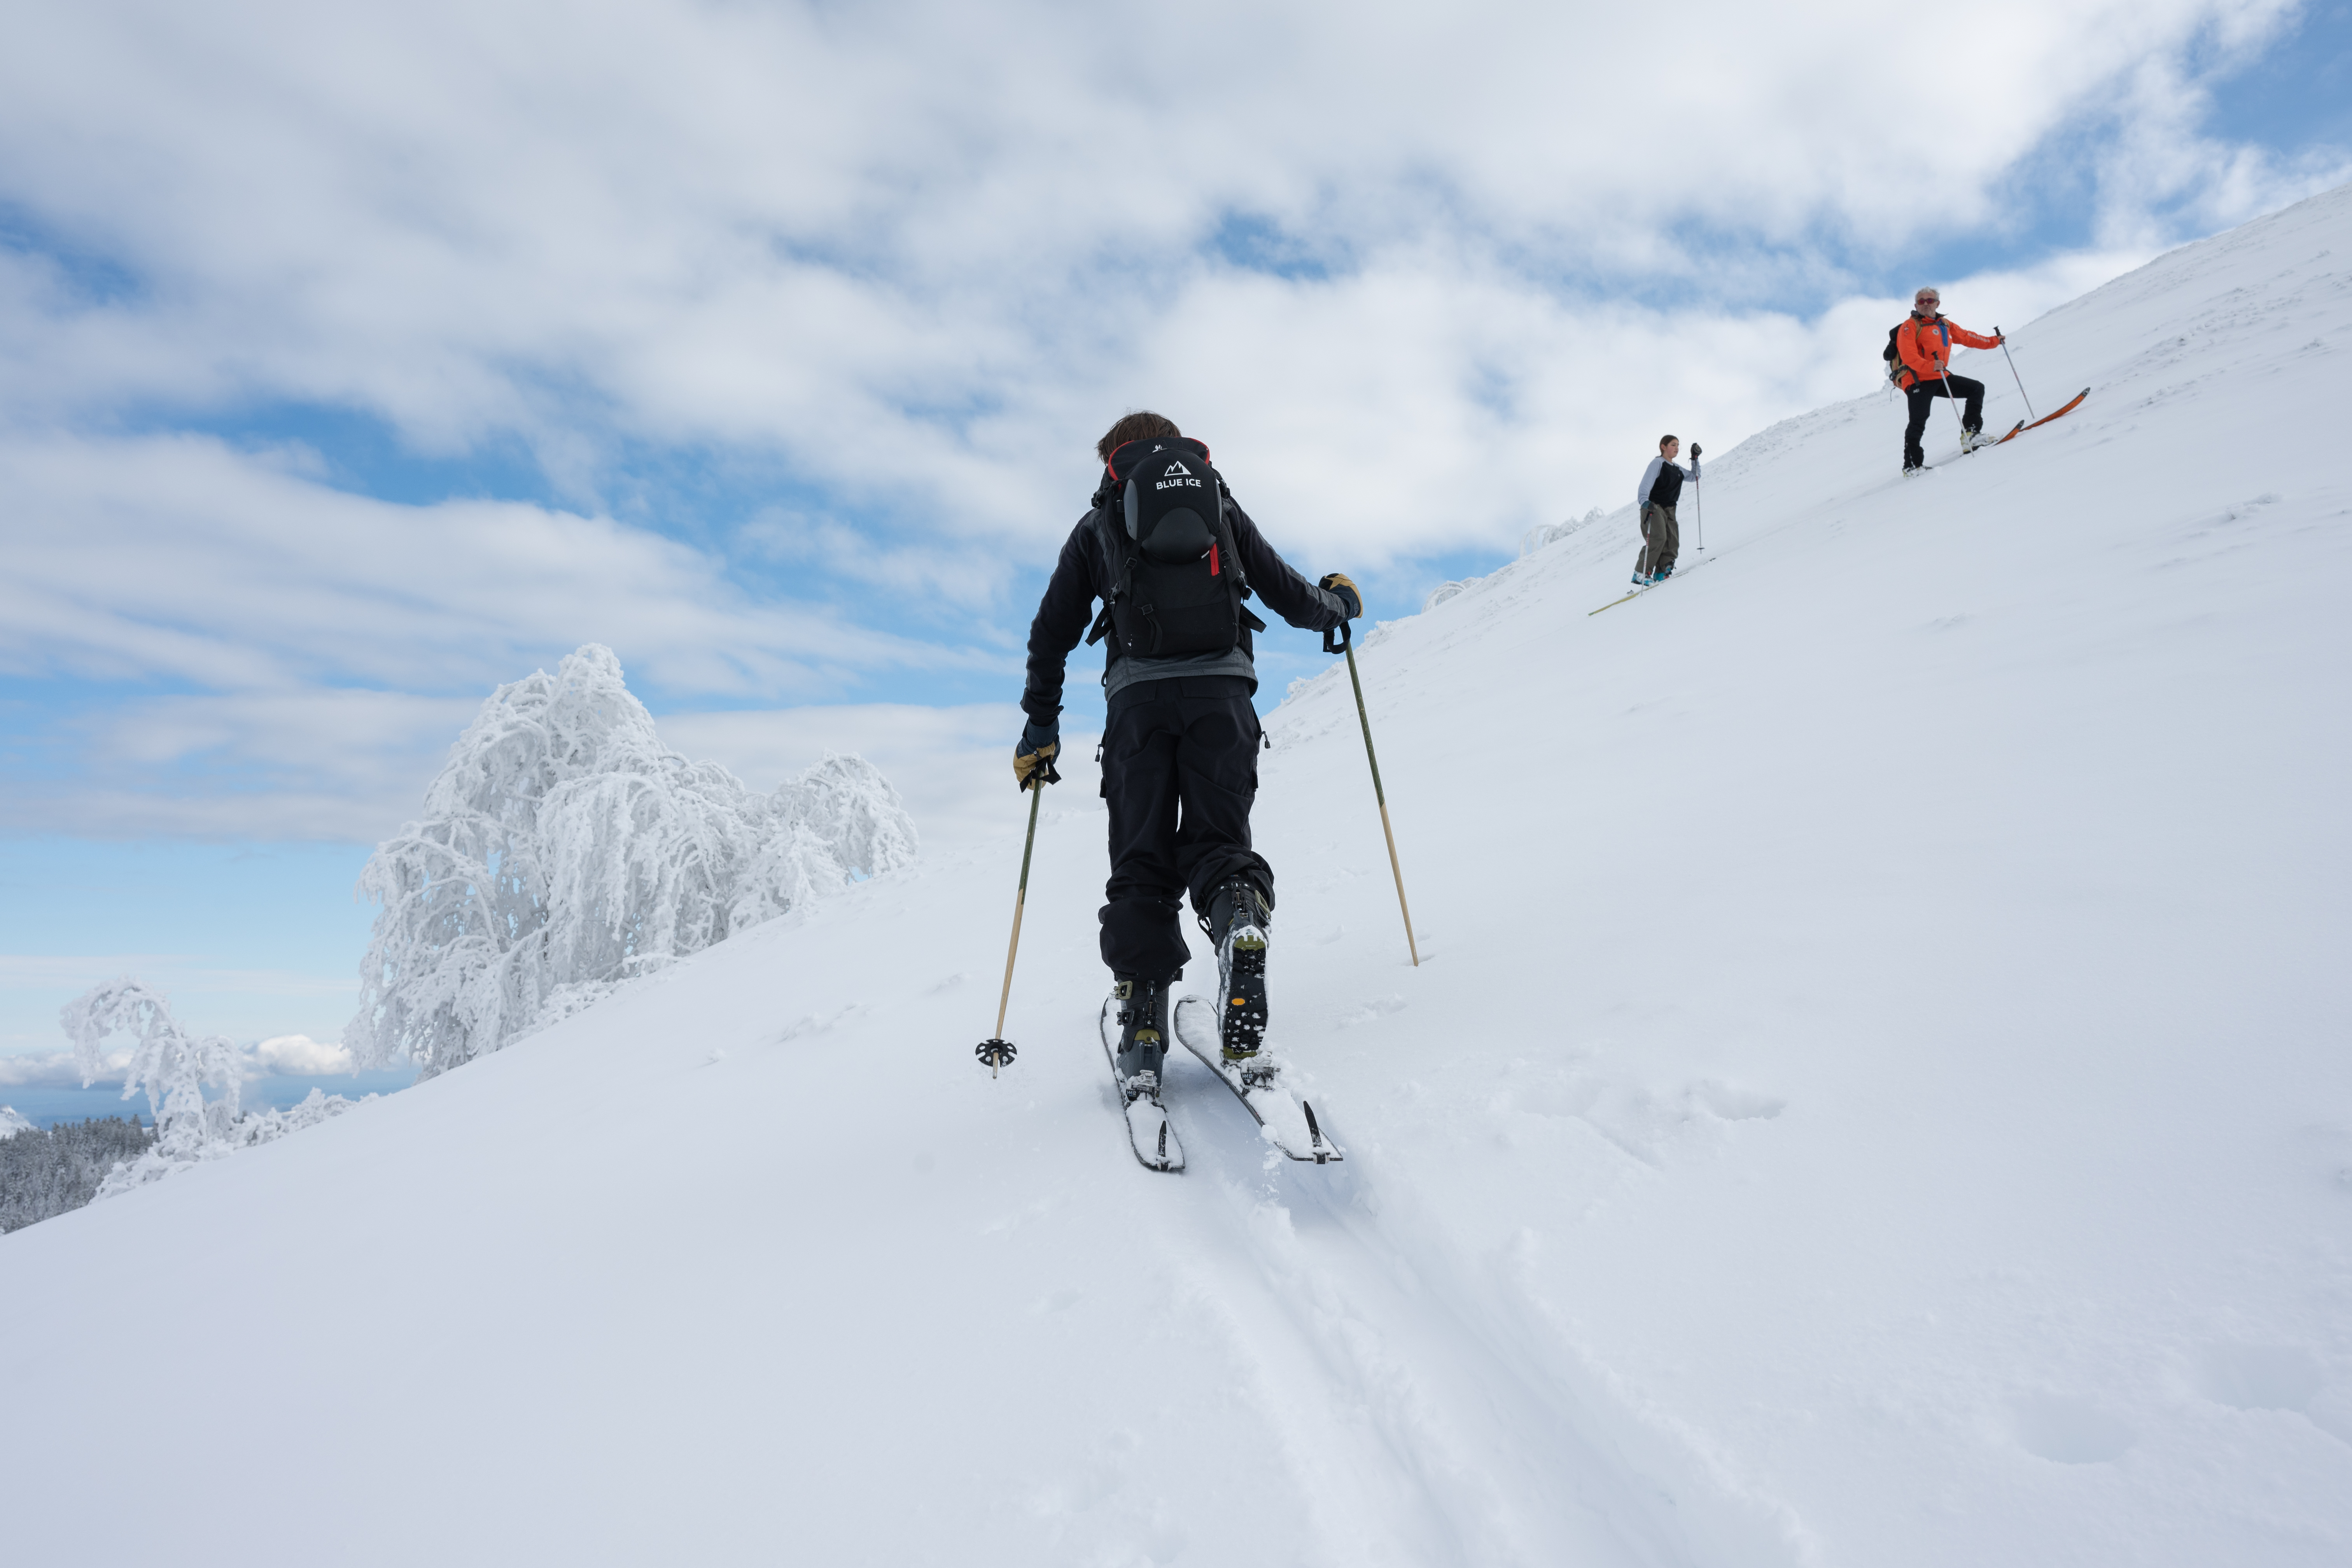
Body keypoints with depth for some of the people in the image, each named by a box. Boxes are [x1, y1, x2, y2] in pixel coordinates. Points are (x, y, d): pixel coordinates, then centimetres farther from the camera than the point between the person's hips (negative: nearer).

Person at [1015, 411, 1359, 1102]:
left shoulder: (1099, 523, 20)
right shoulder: (1224, 508, 23)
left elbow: (1053, 631, 17)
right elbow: (1291, 597, 21)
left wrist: (1040, 724, 25)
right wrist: (1338, 604, 42)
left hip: (1138, 694, 0)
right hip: (1221, 685, 1)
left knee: (1140, 862, 3)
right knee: (1217, 842, 3)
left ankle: (1143, 1014, -11)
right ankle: (1240, 917, -31)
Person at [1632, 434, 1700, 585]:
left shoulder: (1677, 469, 19)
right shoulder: (1658, 463, -5)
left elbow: (1694, 477, 30)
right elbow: (1645, 485, -17)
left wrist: (1695, 458, 18)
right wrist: (1645, 501, -37)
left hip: (1669, 510, 8)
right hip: (1653, 507, -8)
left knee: (1672, 541, -6)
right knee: (1658, 538, -24)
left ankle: (1662, 573, -2)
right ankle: (1641, 574, -25)